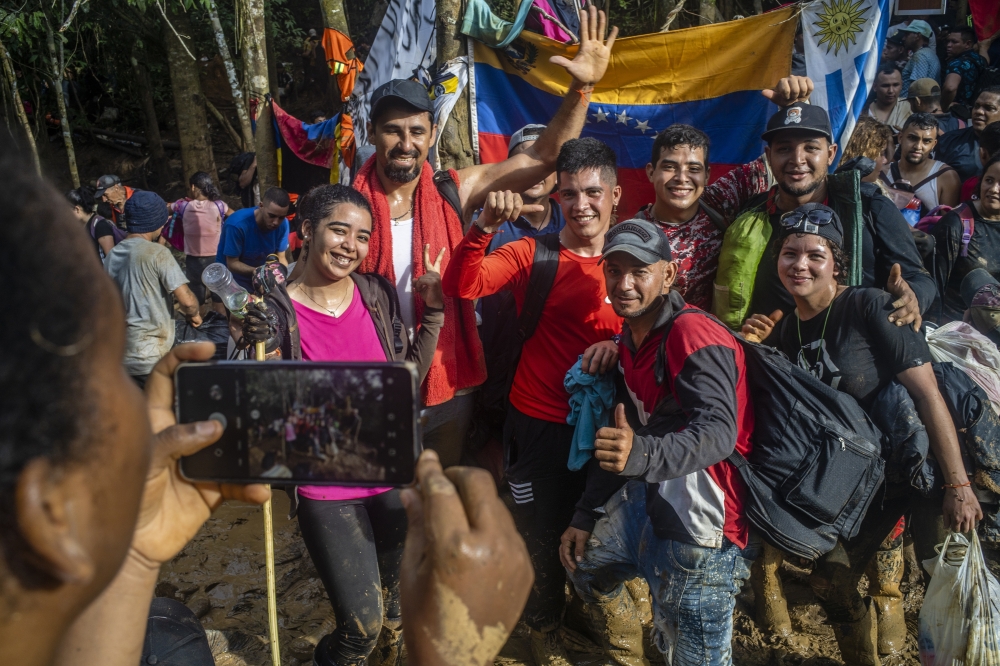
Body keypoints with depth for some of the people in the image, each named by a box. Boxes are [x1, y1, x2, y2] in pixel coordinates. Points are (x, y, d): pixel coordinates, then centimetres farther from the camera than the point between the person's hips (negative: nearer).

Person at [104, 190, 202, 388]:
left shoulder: (112, 256, 7)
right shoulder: (156, 253, -13)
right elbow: (187, 300, -18)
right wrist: (193, 314, 3)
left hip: (121, 356, 6)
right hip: (151, 358, -6)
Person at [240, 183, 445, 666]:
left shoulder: (378, 295, -2)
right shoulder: (279, 313, -12)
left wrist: (434, 312, -2)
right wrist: (259, 350, -24)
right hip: (326, 493, -4)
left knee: (393, 607, 19)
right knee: (362, 626, -3)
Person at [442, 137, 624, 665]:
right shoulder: (531, 254, -8)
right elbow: (461, 286, -22)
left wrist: (619, 344, -17)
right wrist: (485, 225, -36)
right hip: (538, 424, -2)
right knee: (541, 533, 14)